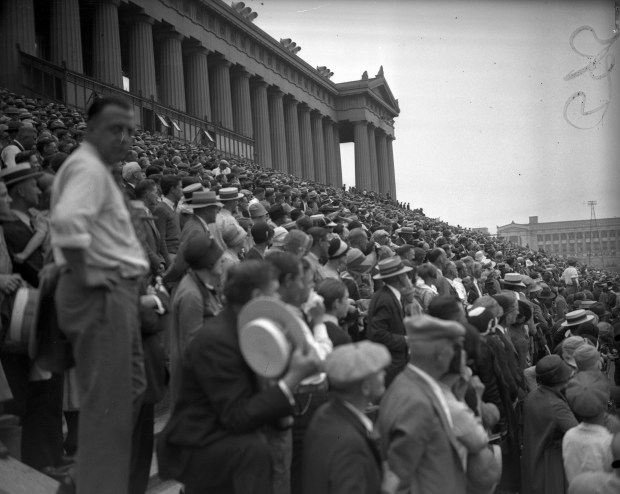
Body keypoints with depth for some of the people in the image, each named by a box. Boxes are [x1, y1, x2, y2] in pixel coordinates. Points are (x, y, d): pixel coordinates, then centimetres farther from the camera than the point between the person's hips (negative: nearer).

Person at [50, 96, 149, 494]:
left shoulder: (99, 169, 19)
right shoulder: (87, 165, -13)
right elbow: (68, 221, -32)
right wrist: (85, 277, -22)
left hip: (118, 292, 11)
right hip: (102, 293, -11)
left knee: (131, 390, 19)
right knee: (108, 399, -5)